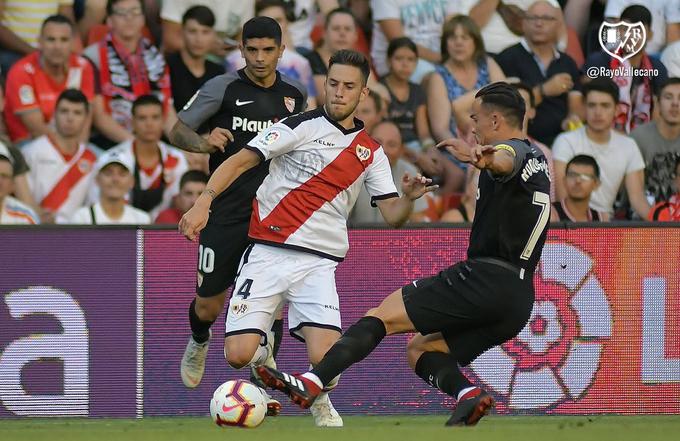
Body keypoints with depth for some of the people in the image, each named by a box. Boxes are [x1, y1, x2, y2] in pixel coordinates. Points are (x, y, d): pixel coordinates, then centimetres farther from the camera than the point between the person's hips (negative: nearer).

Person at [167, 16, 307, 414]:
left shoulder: (294, 96, 7)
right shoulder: (223, 88, -6)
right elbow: (178, 131, -4)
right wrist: (204, 142, -24)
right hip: (225, 213, -2)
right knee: (208, 306, 4)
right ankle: (199, 342, 40)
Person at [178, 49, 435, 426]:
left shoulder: (371, 151, 12)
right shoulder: (301, 126, -1)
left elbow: (392, 216, 11)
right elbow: (239, 161, -7)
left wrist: (409, 198, -12)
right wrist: (204, 201, -22)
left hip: (319, 263, 2)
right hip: (268, 252, -2)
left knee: (324, 359, -18)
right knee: (238, 355, -14)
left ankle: (318, 399, 19)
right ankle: (264, 350, 25)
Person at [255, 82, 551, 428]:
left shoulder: (513, 149, -6)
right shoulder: (538, 158, 21)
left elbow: (505, 162, -32)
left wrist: (482, 159, -53)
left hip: (485, 279, -9)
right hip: (520, 301, 9)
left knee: (383, 315, -11)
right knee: (421, 349, 16)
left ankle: (310, 383, -25)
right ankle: (467, 393, -13)